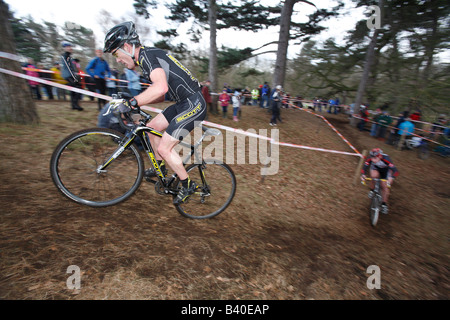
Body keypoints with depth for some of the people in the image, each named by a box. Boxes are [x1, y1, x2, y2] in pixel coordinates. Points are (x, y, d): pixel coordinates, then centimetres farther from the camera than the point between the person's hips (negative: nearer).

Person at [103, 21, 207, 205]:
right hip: (184, 102, 10)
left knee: (164, 148, -8)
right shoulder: (147, 57, 18)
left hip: (193, 104, -10)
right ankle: (160, 167, 33)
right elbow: (160, 95, 23)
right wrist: (136, 101, 14)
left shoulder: (147, 55, -13)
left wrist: (131, 102, -28)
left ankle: (187, 186, 10)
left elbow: (161, 88, -33)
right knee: (152, 128, 16)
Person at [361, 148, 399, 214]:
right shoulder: (369, 159, -35)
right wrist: (363, 175, -52)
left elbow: (395, 170, -45)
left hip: (385, 170, -1)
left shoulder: (385, 159, -41)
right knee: (374, 176, -32)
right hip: (375, 167, 1)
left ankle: (384, 204, 15)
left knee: (385, 186, -5)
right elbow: (365, 167, -32)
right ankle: (372, 190, -3)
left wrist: (391, 178, -63)